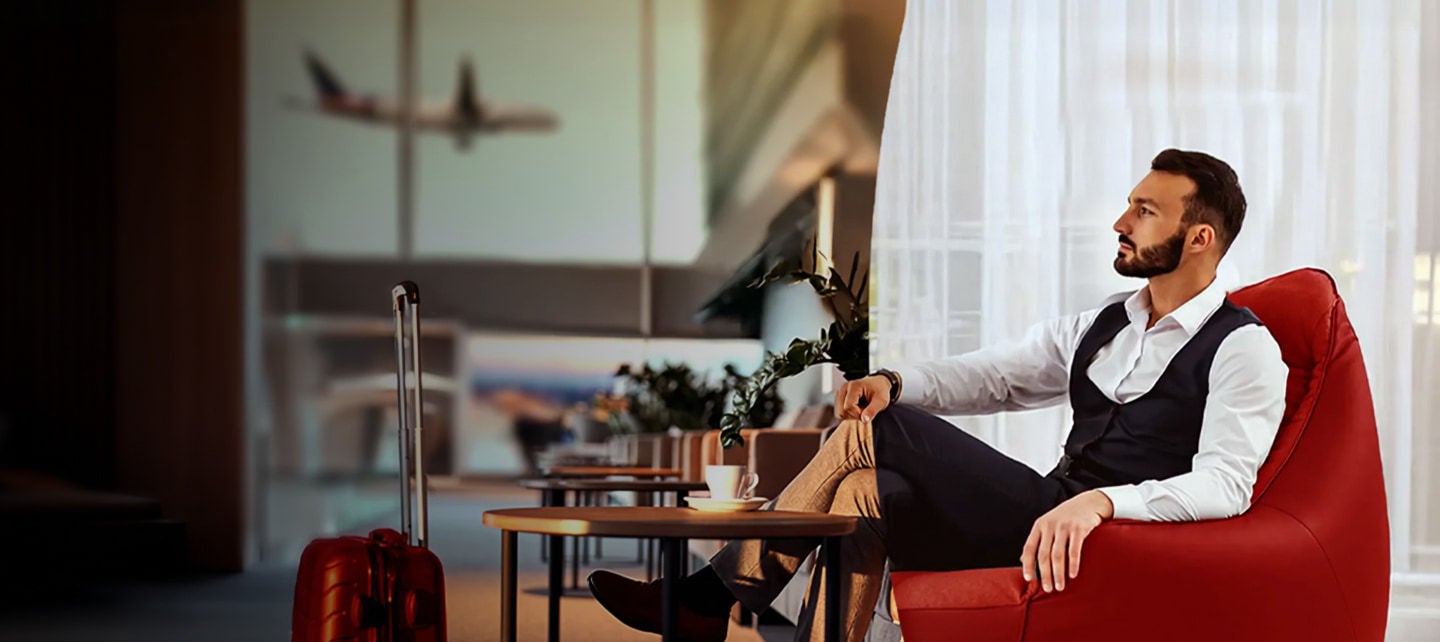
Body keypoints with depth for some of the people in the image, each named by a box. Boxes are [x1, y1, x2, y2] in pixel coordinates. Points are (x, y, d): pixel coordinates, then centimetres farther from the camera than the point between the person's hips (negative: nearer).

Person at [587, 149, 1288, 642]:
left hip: (1111, 545, -7)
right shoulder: (1098, 326, 20)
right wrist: (896, 382, -4)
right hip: (1046, 519, 8)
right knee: (864, 493, -16)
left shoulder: (1243, 347, -5)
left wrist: (1099, 501, -33)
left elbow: (1225, 484, -18)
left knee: (876, 432, -16)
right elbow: (989, 375, 16)